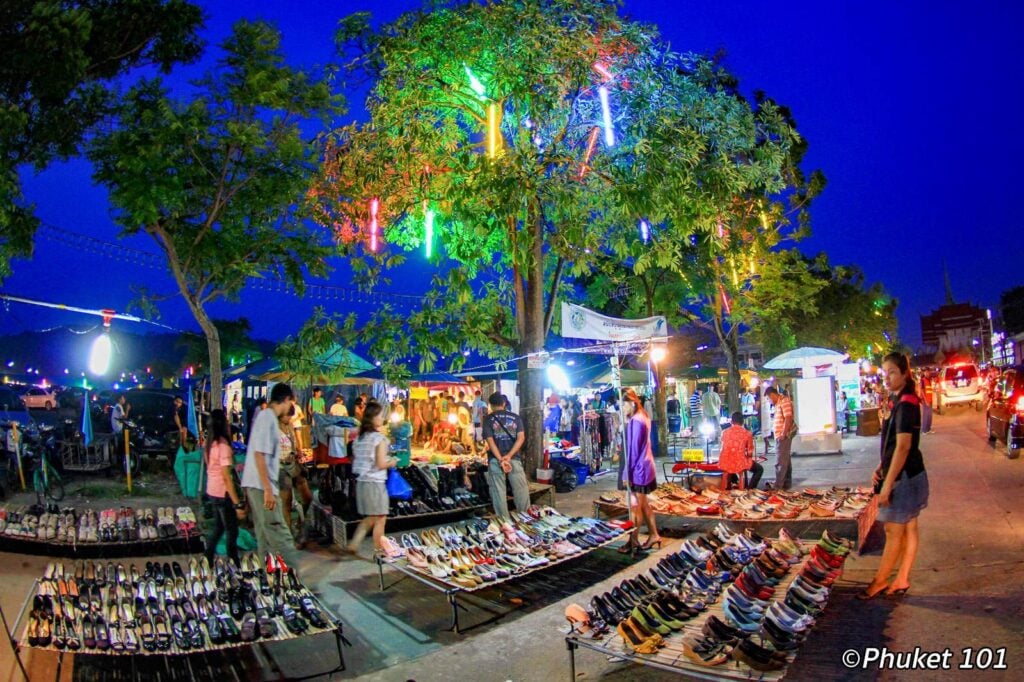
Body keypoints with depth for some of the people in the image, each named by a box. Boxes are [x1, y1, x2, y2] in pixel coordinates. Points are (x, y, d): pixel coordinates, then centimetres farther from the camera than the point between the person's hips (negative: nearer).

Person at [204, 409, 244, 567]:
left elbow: (211, 469, 10)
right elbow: (226, 477, -22)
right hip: (223, 494, -8)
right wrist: (237, 503, -21)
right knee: (232, 532, 2)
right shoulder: (223, 446, -19)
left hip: (212, 491, 8)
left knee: (218, 527, 20)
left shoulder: (210, 444, 5)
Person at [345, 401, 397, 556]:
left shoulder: (359, 438, 8)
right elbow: (381, 464, -16)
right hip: (375, 482, -7)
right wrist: (391, 463, 2)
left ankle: (353, 544, 15)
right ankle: (379, 551, 15)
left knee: (369, 518, 20)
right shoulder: (380, 438, -13)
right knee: (380, 519, 7)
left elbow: (354, 461, 13)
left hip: (361, 481, 7)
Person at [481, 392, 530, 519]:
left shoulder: (488, 419, 2)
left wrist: (500, 460, -14)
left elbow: (490, 441, -9)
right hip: (514, 458, 1)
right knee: (521, 489, 11)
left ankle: (504, 520, 8)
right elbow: (521, 438, -4)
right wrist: (509, 456, -12)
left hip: (495, 459, -1)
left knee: (499, 491, 5)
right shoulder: (516, 417, 8)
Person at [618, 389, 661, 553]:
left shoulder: (636, 422, -21)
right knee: (644, 504, 18)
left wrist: (626, 473, -17)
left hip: (638, 469, -10)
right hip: (643, 467, 10)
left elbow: (633, 449, -20)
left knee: (635, 506, 1)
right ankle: (654, 535, 27)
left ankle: (633, 541, 11)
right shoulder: (641, 418, 9)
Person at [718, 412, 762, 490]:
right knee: (759, 469, 23)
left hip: (724, 464, 4)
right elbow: (750, 453, 5)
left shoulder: (725, 432, 10)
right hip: (739, 463, -4)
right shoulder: (747, 433, 2)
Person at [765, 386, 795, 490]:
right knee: (786, 460, 14)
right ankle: (786, 484, 21)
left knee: (781, 462, -7)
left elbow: (788, 418, -22)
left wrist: (783, 434, -23)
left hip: (783, 436, -10)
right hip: (780, 436, 10)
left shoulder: (784, 401, -14)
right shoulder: (778, 402, 16)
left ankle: (778, 486, -4)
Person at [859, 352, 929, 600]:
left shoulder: (906, 403, -20)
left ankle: (880, 581, 13)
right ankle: (902, 580, 23)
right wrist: (881, 468, 11)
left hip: (904, 476, -10)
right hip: (909, 475, 10)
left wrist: (887, 484, -23)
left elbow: (903, 447, -24)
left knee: (893, 531, 2)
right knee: (908, 529, 14)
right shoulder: (897, 400, 10)